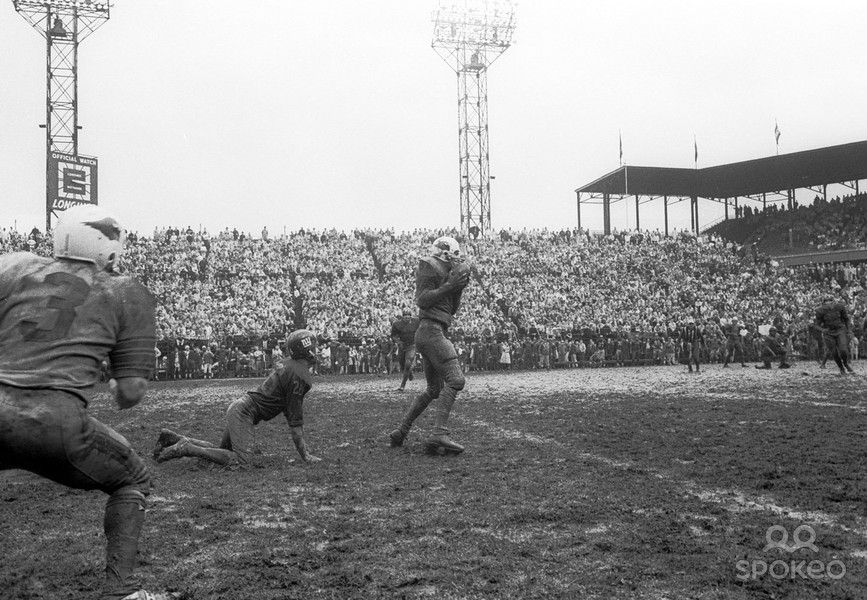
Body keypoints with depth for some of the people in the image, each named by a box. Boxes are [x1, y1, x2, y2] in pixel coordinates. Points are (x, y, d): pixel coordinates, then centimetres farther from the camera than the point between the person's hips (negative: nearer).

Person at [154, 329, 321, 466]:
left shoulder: (290, 366, 10)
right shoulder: (297, 376, -20)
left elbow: (289, 412, 17)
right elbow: (294, 420, -18)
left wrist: (304, 448, 18)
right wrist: (304, 455, -13)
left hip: (239, 407, 10)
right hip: (244, 412, -10)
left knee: (223, 450, 19)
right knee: (244, 461, -17)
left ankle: (174, 438, 18)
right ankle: (187, 449, -14)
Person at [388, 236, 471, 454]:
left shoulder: (445, 272, 23)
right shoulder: (429, 267, -3)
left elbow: (452, 309, 21)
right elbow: (422, 299, -13)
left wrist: (459, 287, 9)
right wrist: (449, 285, -14)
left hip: (434, 334, 10)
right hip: (431, 331, -10)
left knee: (434, 389, 16)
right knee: (455, 380, -17)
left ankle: (401, 431, 18)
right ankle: (439, 435, -24)